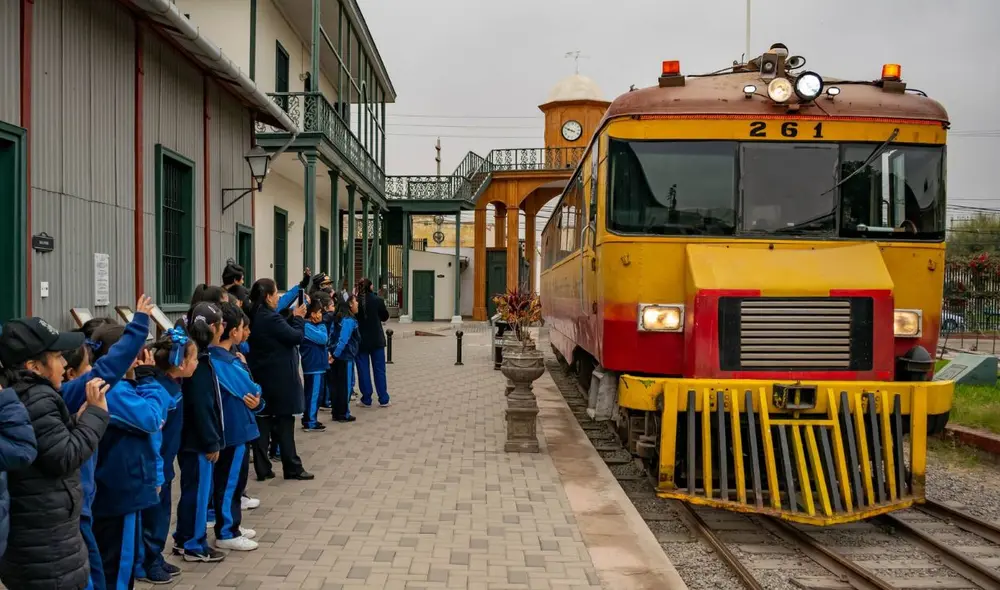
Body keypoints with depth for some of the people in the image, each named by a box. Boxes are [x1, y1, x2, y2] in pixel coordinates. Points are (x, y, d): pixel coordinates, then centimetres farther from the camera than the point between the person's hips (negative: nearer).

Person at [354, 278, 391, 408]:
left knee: (363, 370, 7)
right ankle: (383, 400, 10)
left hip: (360, 340, 0)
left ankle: (366, 400, 8)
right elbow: (385, 317, 4)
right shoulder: (377, 300, -9)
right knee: (379, 370, 8)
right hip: (377, 340, 0)